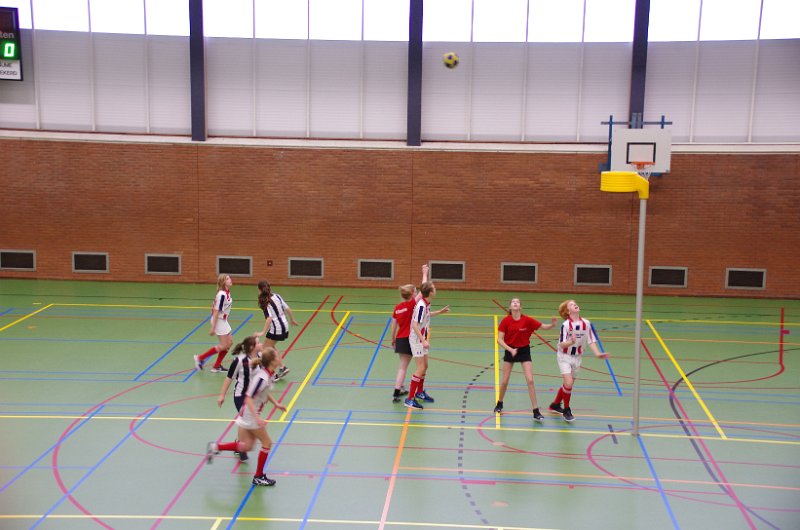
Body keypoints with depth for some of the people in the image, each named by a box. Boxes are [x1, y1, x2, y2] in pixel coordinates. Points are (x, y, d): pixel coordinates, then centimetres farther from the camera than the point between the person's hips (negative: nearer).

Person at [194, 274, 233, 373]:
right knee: (224, 345, -3)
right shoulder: (221, 295, -23)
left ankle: (217, 365, 17)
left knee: (230, 342, 10)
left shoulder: (227, 292, 4)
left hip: (223, 320, 9)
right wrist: (213, 328, -21)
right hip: (218, 321, -9)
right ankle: (200, 358, 5)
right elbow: (216, 311, -23)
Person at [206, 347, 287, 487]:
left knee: (246, 446, 14)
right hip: (250, 415, -9)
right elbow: (249, 398, -28)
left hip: (246, 414, 9)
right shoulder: (262, 378, -27)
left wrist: (276, 403, 18)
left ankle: (215, 447, 20)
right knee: (267, 443, 3)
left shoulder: (267, 374, 2)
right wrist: (257, 419, -31)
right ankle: (259, 477, 14)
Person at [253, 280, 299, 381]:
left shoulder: (266, 302, -17)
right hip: (284, 326, 8)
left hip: (276, 329, -8)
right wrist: (292, 320, 24)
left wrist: (263, 332, -30)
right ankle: (282, 367, 18)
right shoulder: (276, 296, 4)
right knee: (270, 347, 22)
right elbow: (287, 309, 9)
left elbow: (269, 318, -28)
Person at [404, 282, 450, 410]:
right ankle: (410, 399, -7)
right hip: (416, 340, -9)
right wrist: (423, 341, -31)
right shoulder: (421, 305, -25)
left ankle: (420, 392, 38)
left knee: (425, 366, 20)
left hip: (422, 339, 9)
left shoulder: (426, 304, 2)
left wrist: (440, 312, 29)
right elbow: (415, 325, -28)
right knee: (421, 368, -10)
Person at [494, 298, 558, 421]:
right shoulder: (506, 320, -11)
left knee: (530, 380, -9)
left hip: (524, 351, 0)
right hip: (510, 351, 0)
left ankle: (536, 411, -2)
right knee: (505, 381, 7)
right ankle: (499, 404, 34)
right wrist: (511, 349, -25)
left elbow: (544, 326, -7)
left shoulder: (527, 320, -11)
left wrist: (553, 324, -29)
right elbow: (499, 339, -13)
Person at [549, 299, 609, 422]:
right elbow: (562, 344, -20)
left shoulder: (586, 323, -6)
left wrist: (598, 353, -14)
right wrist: (571, 342, -40)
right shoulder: (566, 325, -18)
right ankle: (566, 410, 0)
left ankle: (555, 405, 35)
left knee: (568, 385, 13)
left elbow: (591, 341, 0)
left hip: (577, 357, 5)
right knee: (568, 383, -17)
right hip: (564, 357, -5)